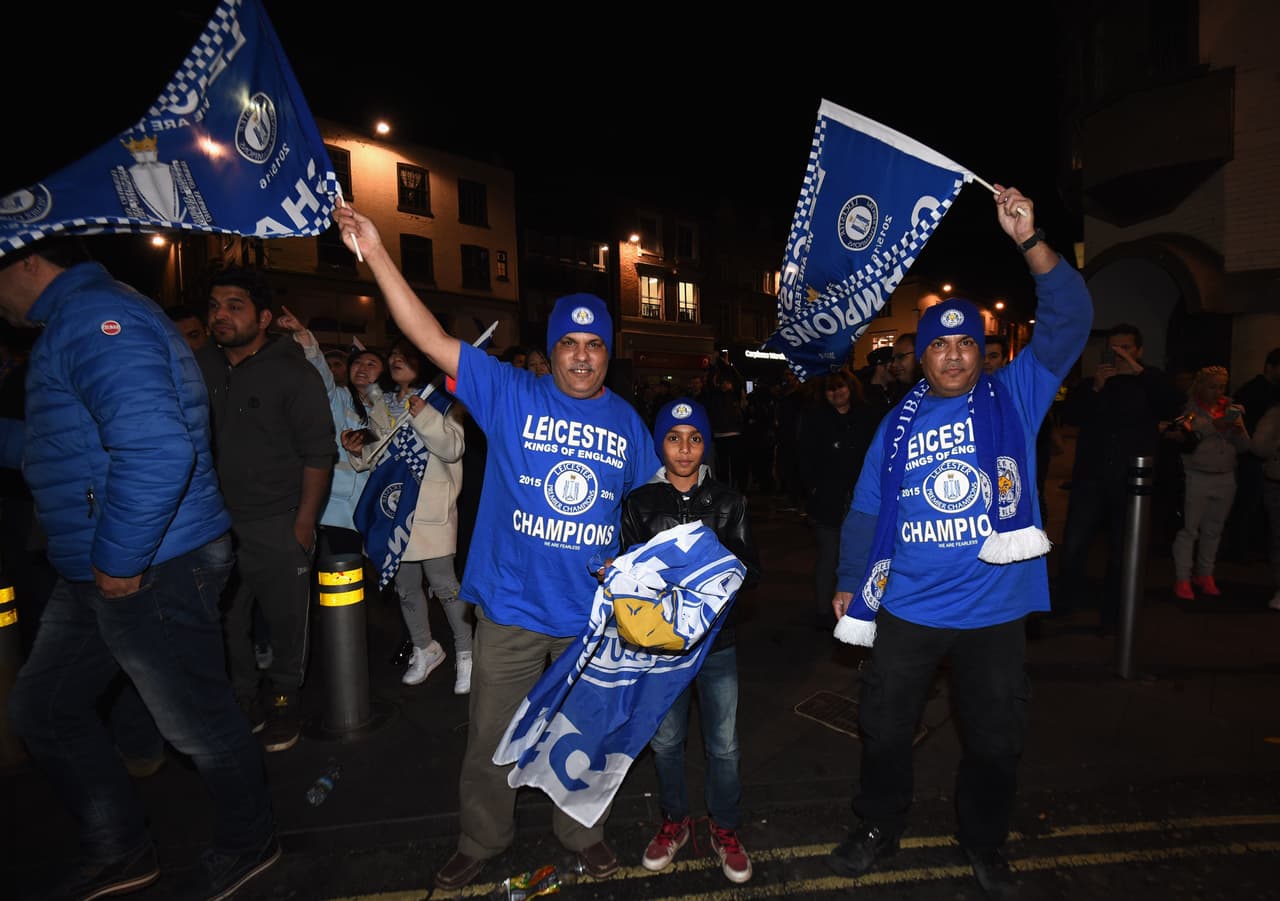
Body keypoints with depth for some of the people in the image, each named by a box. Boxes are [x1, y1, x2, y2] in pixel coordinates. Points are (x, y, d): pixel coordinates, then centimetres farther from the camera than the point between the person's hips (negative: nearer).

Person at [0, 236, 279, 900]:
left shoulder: (93, 316, -18)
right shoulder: (78, 318, 17)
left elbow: (156, 450, -32)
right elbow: (59, 447, 27)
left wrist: (118, 561, -23)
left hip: (153, 570, -10)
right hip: (96, 572, 10)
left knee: (197, 722, 7)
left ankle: (248, 845, 32)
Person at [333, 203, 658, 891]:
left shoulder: (626, 420, 2)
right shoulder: (510, 395, -6)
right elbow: (431, 338, -13)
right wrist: (376, 253, -18)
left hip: (594, 613, 2)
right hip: (511, 608, -1)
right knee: (492, 739, 15)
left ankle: (584, 832, 46)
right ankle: (481, 840, 42)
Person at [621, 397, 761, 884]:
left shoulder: (728, 500, 0)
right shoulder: (639, 502, -2)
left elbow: (753, 570, 0)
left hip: (718, 641, 0)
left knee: (723, 746, 11)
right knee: (666, 741, 15)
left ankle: (725, 830, 35)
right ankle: (675, 821, 40)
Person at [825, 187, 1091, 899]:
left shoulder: (1014, 398, -1)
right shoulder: (900, 422, 1)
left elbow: (1069, 320, -12)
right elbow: (867, 509, 5)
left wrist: (1031, 240, -21)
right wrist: (850, 583, 7)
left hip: (995, 611, 0)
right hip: (908, 608, 1)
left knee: (996, 739, 16)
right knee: (886, 727, 14)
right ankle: (879, 827, 38)